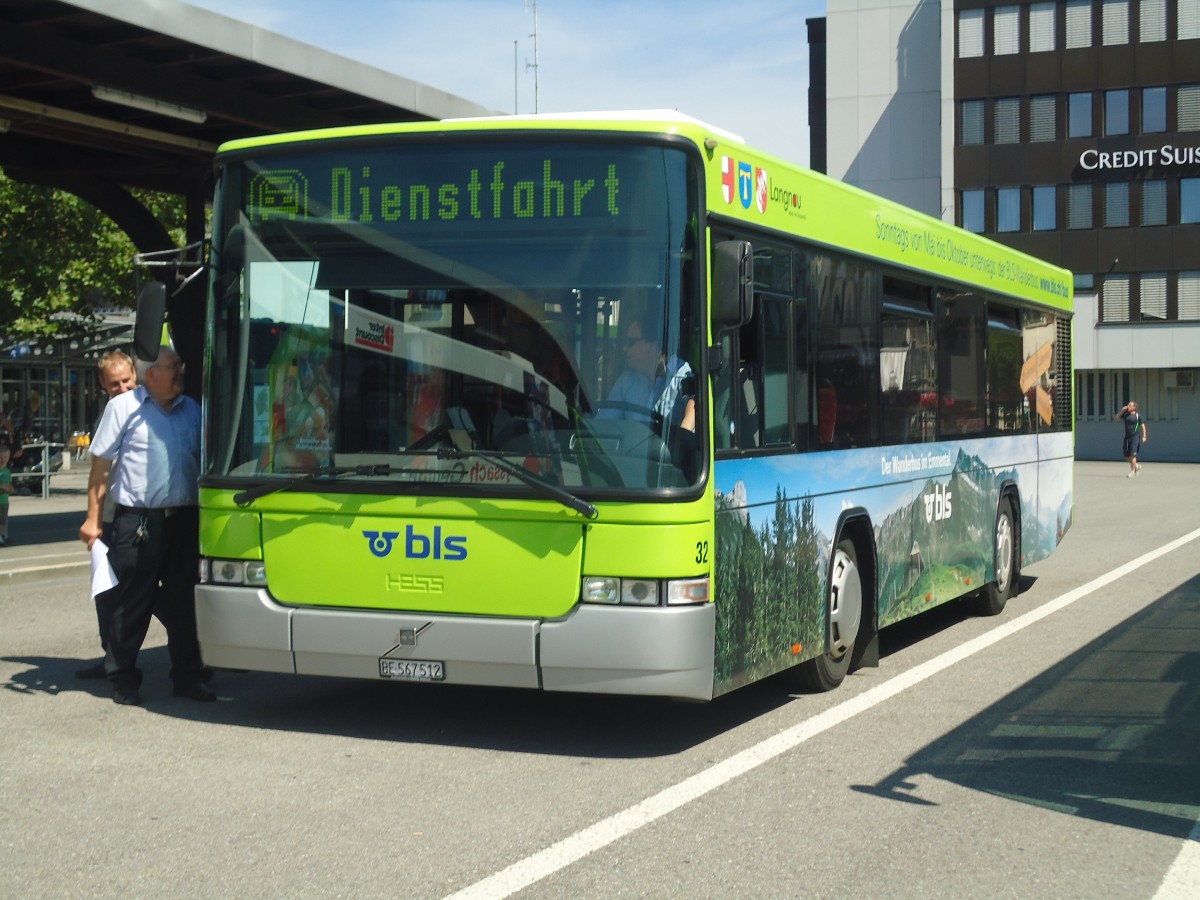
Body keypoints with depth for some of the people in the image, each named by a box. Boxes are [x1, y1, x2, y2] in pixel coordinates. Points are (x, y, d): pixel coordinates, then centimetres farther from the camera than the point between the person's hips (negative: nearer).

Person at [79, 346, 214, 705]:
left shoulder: (191, 409, 12)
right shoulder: (124, 407, -2)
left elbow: (203, 460, 18)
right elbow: (101, 464, -1)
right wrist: (93, 518, -4)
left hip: (184, 519, 4)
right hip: (138, 521, -4)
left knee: (184, 601, 9)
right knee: (131, 604, 2)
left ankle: (187, 675, 17)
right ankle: (122, 679, 13)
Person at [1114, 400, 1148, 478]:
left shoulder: (1138, 415, -4)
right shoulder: (1125, 414, 11)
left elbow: (1143, 426, -5)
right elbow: (1115, 418, 12)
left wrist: (1144, 436, -12)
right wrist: (1122, 411, 1)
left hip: (1135, 437, -6)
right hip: (1127, 437, 6)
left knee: (1132, 454, -13)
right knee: (1126, 456, 7)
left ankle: (1132, 471, -6)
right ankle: (1137, 466, 29)